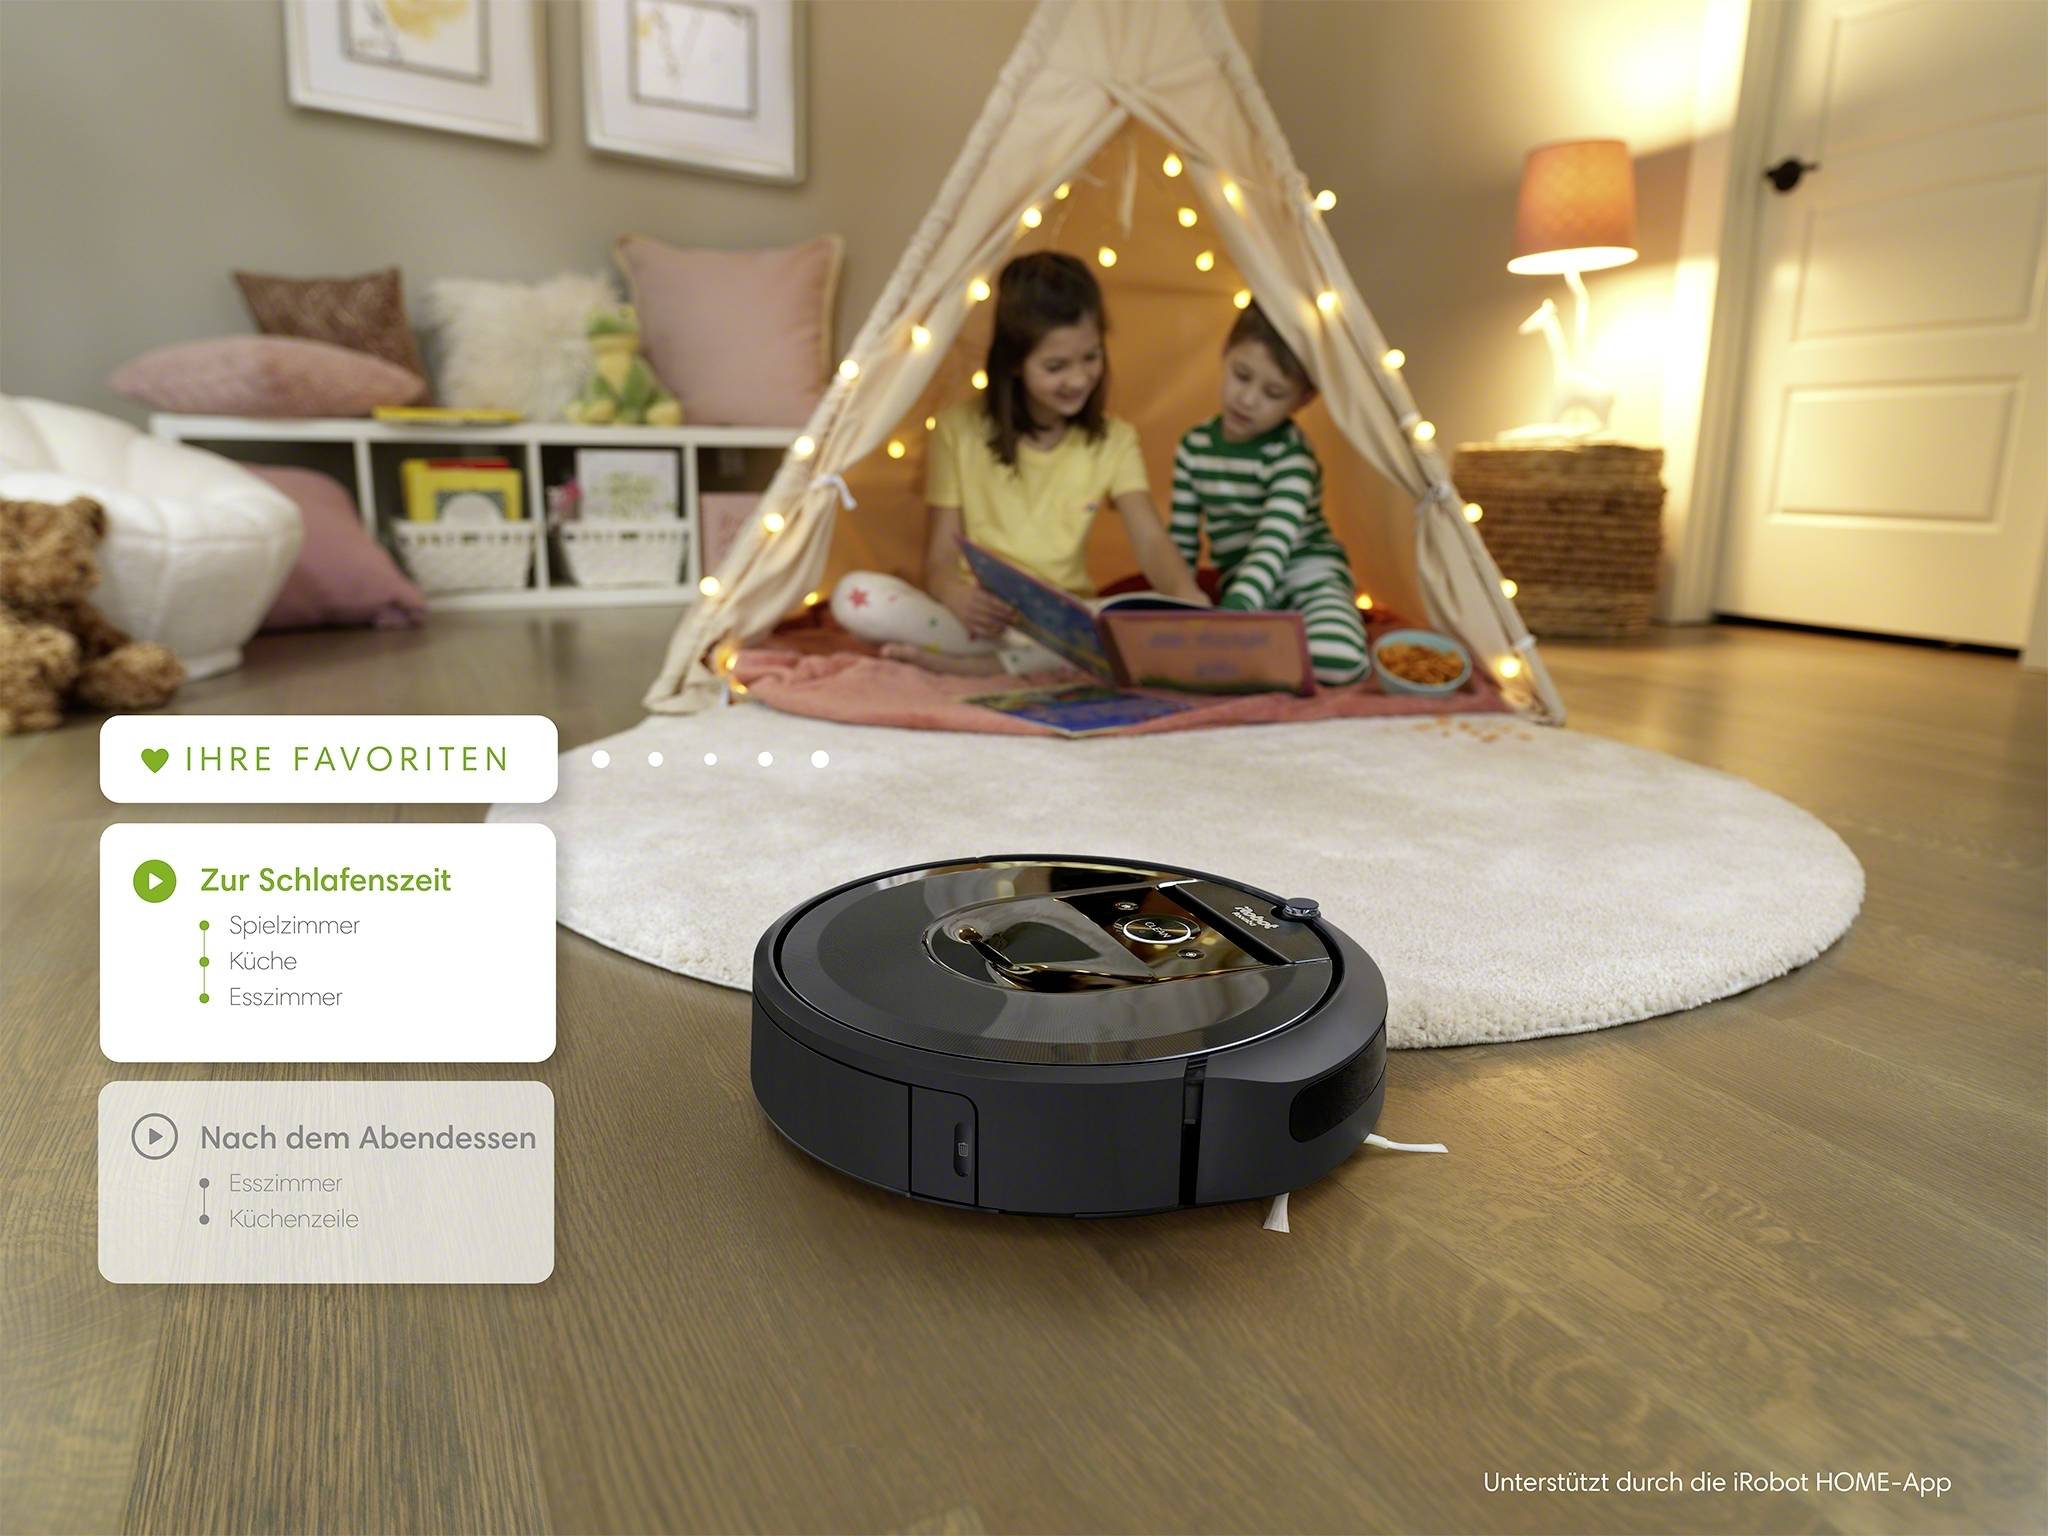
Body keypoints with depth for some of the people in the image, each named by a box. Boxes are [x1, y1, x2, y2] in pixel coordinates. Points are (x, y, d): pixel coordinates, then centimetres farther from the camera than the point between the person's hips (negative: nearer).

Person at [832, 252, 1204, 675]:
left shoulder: (1113, 440, 4)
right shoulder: (959, 429, -1)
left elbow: (1152, 543, -9)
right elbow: (940, 557, -4)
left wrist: (1187, 595, -33)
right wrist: (957, 597, -30)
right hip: (977, 617, -1)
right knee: (854, 595, -27)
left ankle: (972, 665, -24)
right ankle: (1039, 660, -24)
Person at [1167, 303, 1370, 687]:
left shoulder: (1291, 456, -15)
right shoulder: (1194, 446, 1)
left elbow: (1274, 546, -30)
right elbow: (1181, 541, 10)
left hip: (1309, 578, -4)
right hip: (1245, 594, 4)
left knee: (1337, 661, -35)